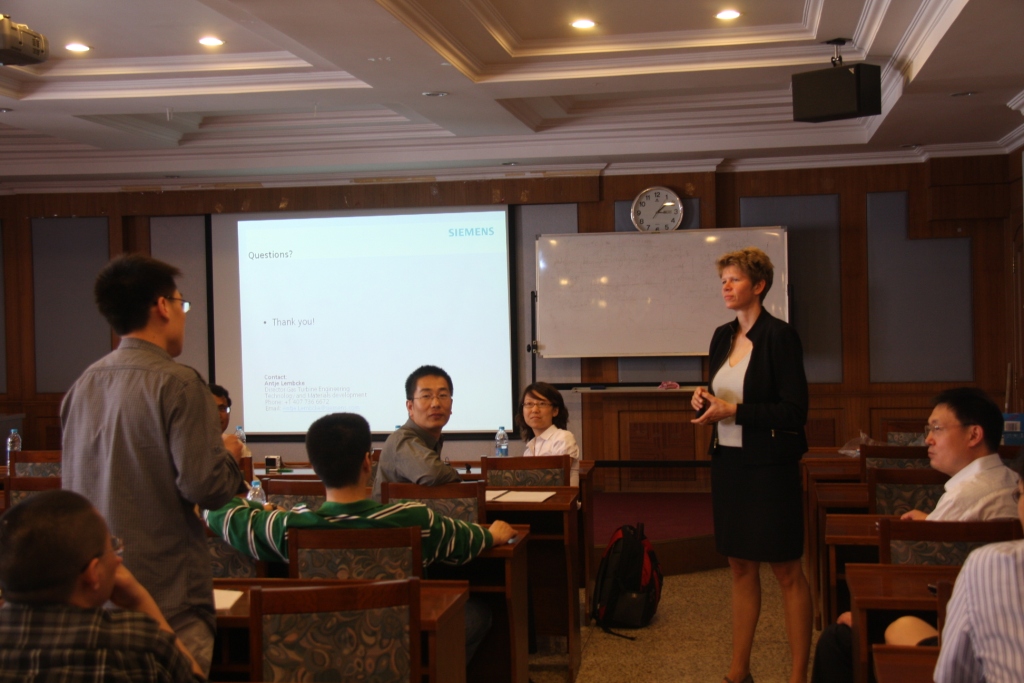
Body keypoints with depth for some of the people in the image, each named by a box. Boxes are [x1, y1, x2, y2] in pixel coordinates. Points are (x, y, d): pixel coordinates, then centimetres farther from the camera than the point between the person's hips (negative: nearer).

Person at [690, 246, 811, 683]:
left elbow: (795, 412, -15)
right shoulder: (723, 337, 10)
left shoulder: (779, 336, -11)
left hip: (769, 466, -7)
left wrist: (734, 410, -19)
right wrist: (705, 400, -1)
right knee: (740, 566, 13)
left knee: (786, 570, 1)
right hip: (728, 462, 7)